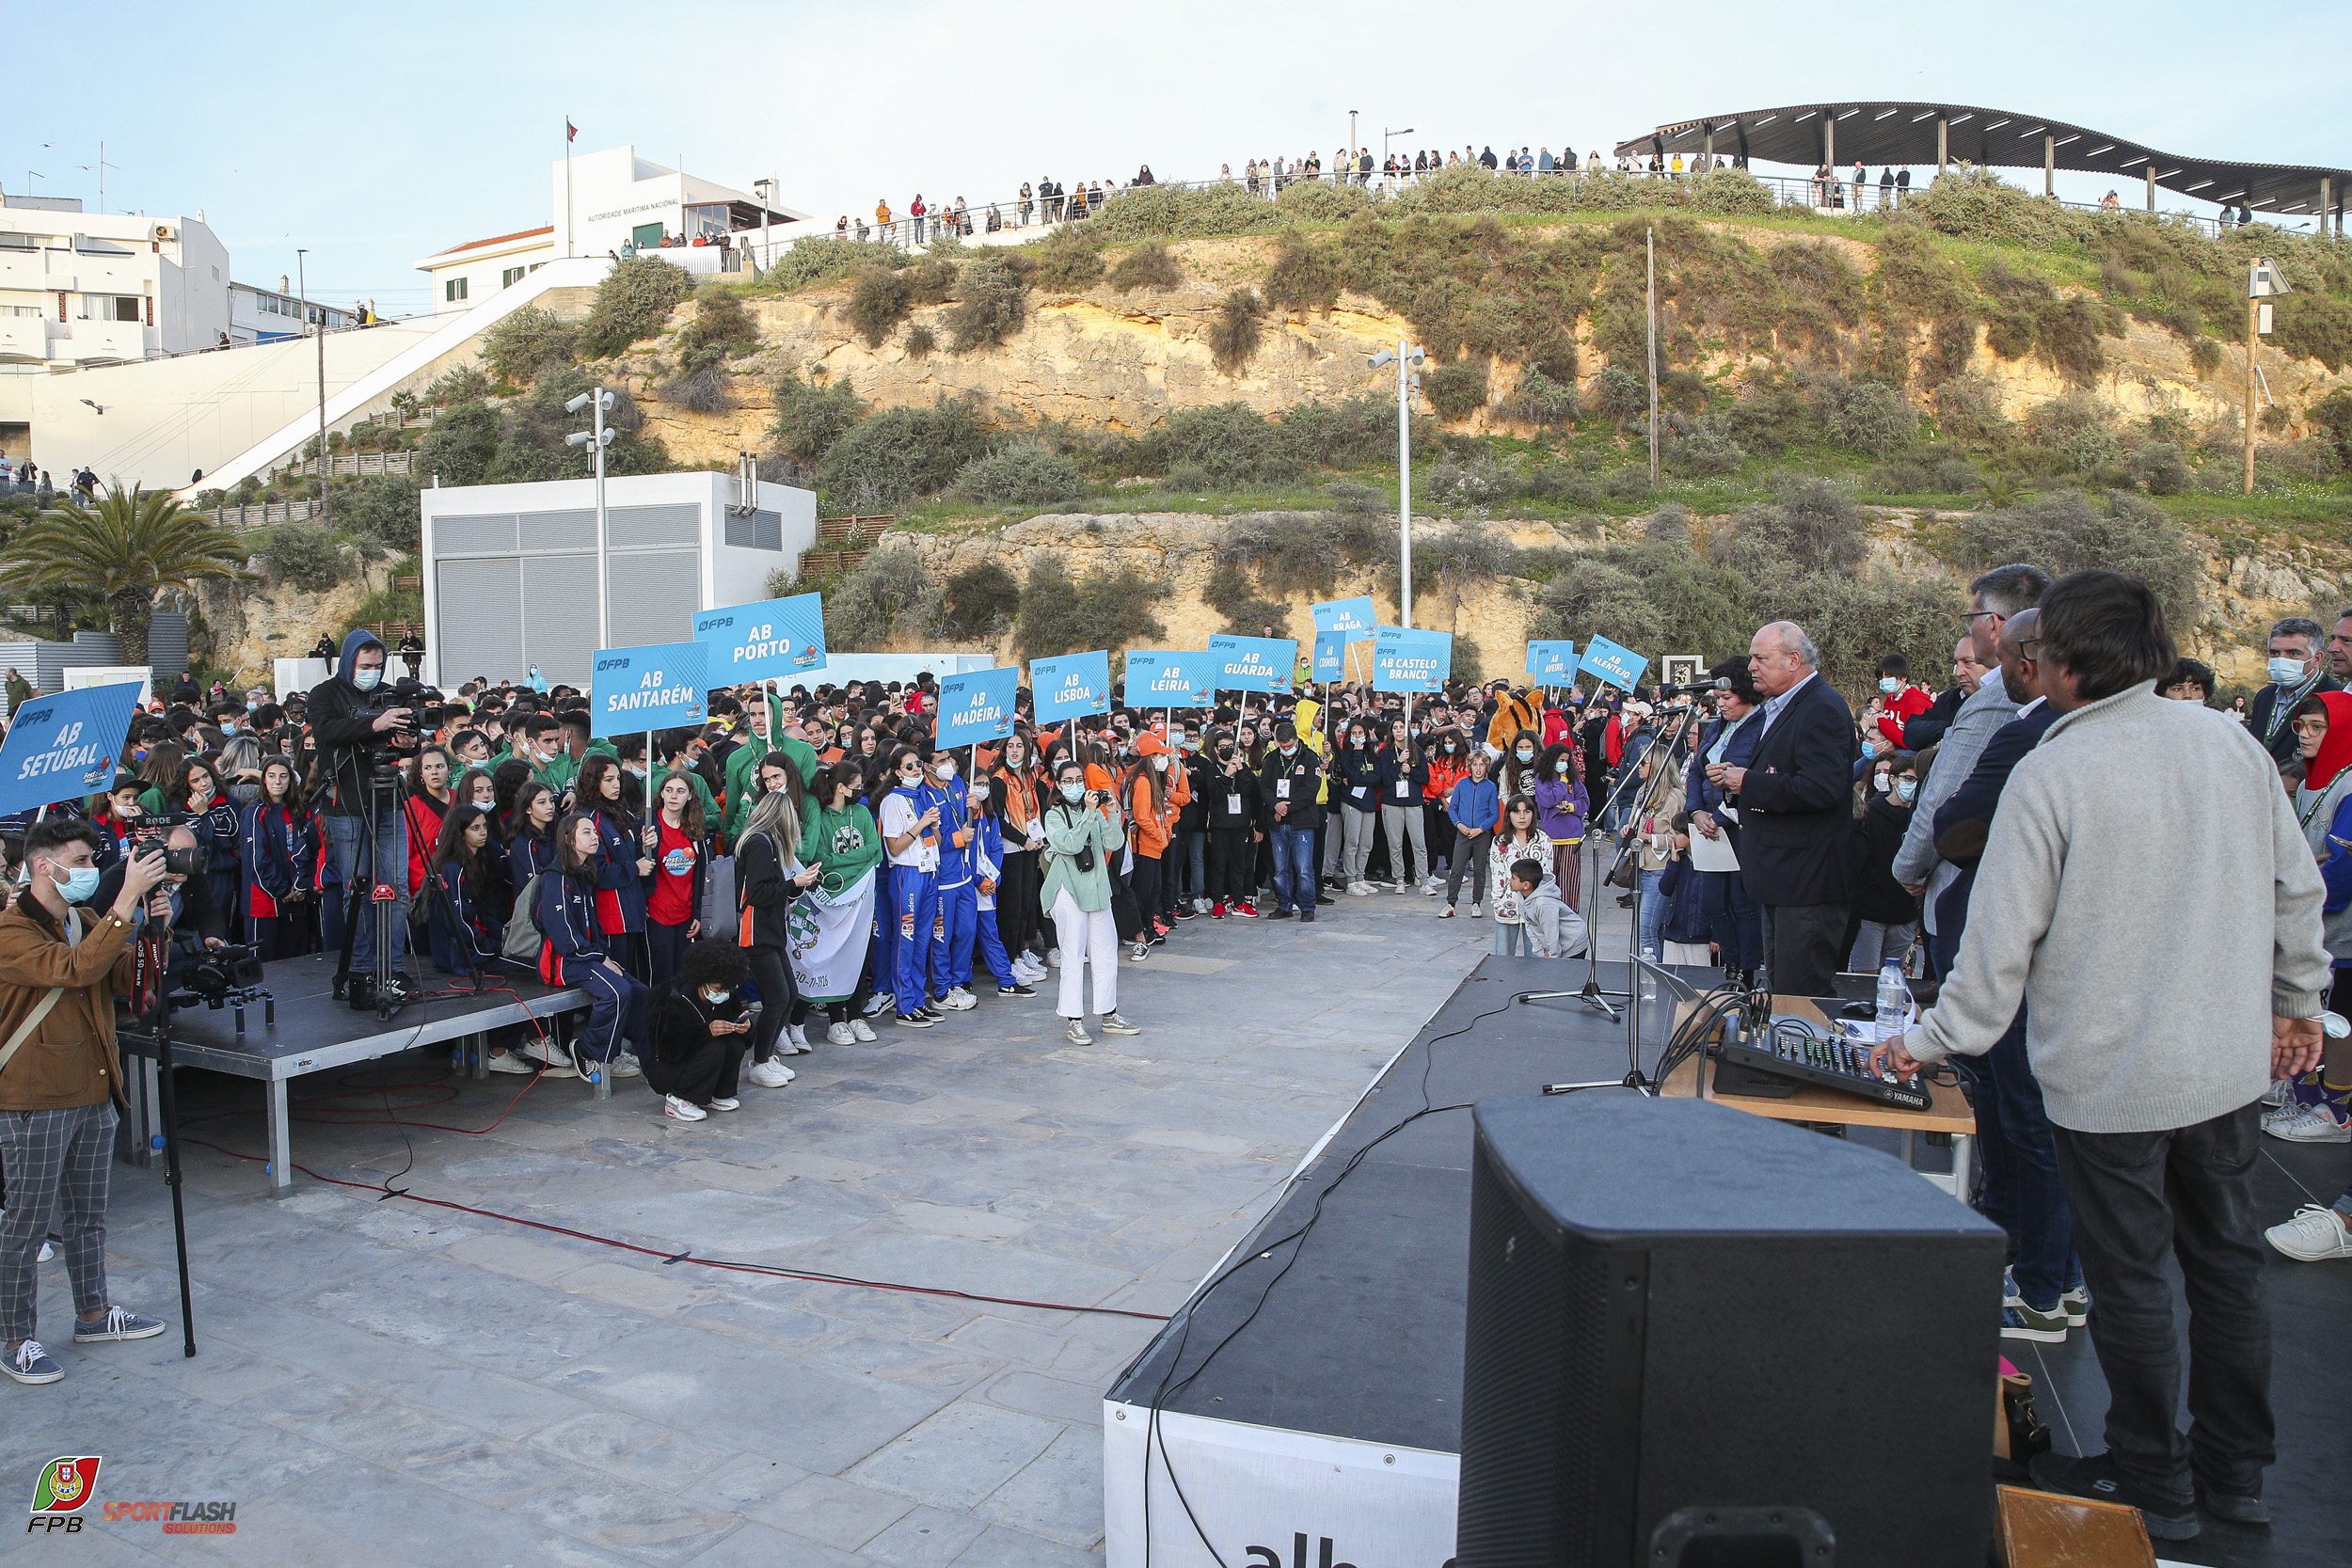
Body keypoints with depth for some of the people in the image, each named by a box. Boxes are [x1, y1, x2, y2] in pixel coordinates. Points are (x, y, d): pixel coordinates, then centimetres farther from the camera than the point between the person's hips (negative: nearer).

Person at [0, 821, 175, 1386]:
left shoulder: (87, 920, 11)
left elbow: (125, 980, 5)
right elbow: (77, 969, -31)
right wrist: (127, 901, -34)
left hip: (94, 1091, 8)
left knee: (88, 1213, 18)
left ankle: (93, 1313, 31)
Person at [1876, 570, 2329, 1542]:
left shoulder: (2050, 774, -17)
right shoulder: (2232, 743, 0)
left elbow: (2002, 939, -15)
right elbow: (2296, 888, 8)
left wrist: (1932, 1043, -5)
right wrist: (2298, 1002, 22)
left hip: (2111, 1077, -6)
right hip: (2230, 1062, 6)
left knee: (2131, 1280, 8)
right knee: (2226, 1262, 18)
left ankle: (2153, 1486, 22)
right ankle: (2234, 1470, 32)